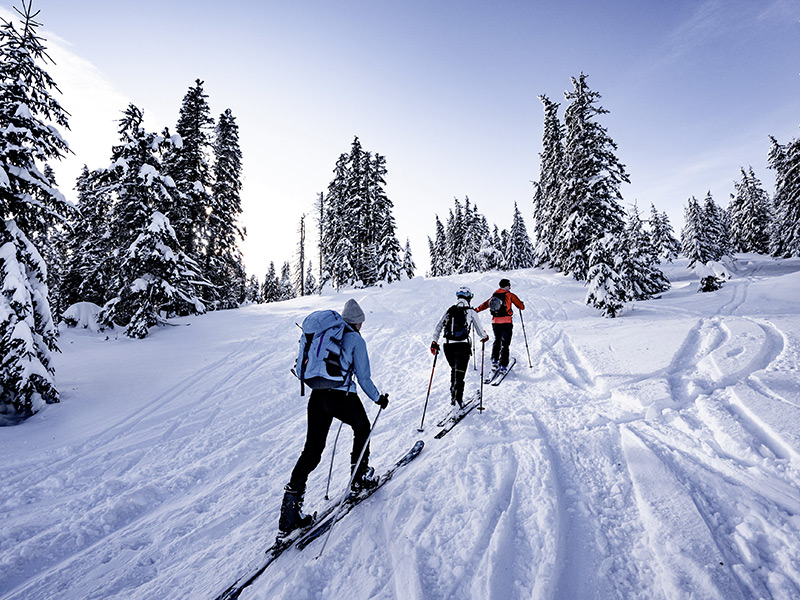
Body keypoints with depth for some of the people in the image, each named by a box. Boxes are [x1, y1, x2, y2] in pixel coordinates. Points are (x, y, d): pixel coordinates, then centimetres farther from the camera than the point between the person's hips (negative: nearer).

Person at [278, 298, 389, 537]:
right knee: (362, 428, 24)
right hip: (342, 397, -6)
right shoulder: (356, 340, -5)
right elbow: (364, 377, -5)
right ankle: (360, 478, 33)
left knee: (312, 451, 11)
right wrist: (378, 398, 10)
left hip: (316, 396, 6)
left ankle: (290, 511, 10)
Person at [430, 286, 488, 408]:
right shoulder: (471, 312, 1)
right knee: (460, 373, -1)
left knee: (454, 370, 22)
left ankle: (453, 397, 24)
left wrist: (434, 342, 8)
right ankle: (458, 400, -8)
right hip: (462, 346, -4)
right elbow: (479, 329, 7)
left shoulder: (449, 310, 10)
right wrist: (484, 337, 27)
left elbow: (438, 326, 4)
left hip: (448, 345, 4)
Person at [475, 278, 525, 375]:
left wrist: (475, 310, 29)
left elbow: (485, 304, 16)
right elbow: (521, 307, 1)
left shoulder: (494, 295, 10)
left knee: (497, 341, 23)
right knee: (505, 344, 1)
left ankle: (494, 361, 18)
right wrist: (521, 303, 24)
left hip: (495, 322, 4)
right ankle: (503, 366, -2)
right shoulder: (510, 295, -1)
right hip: (506, 322, -4)